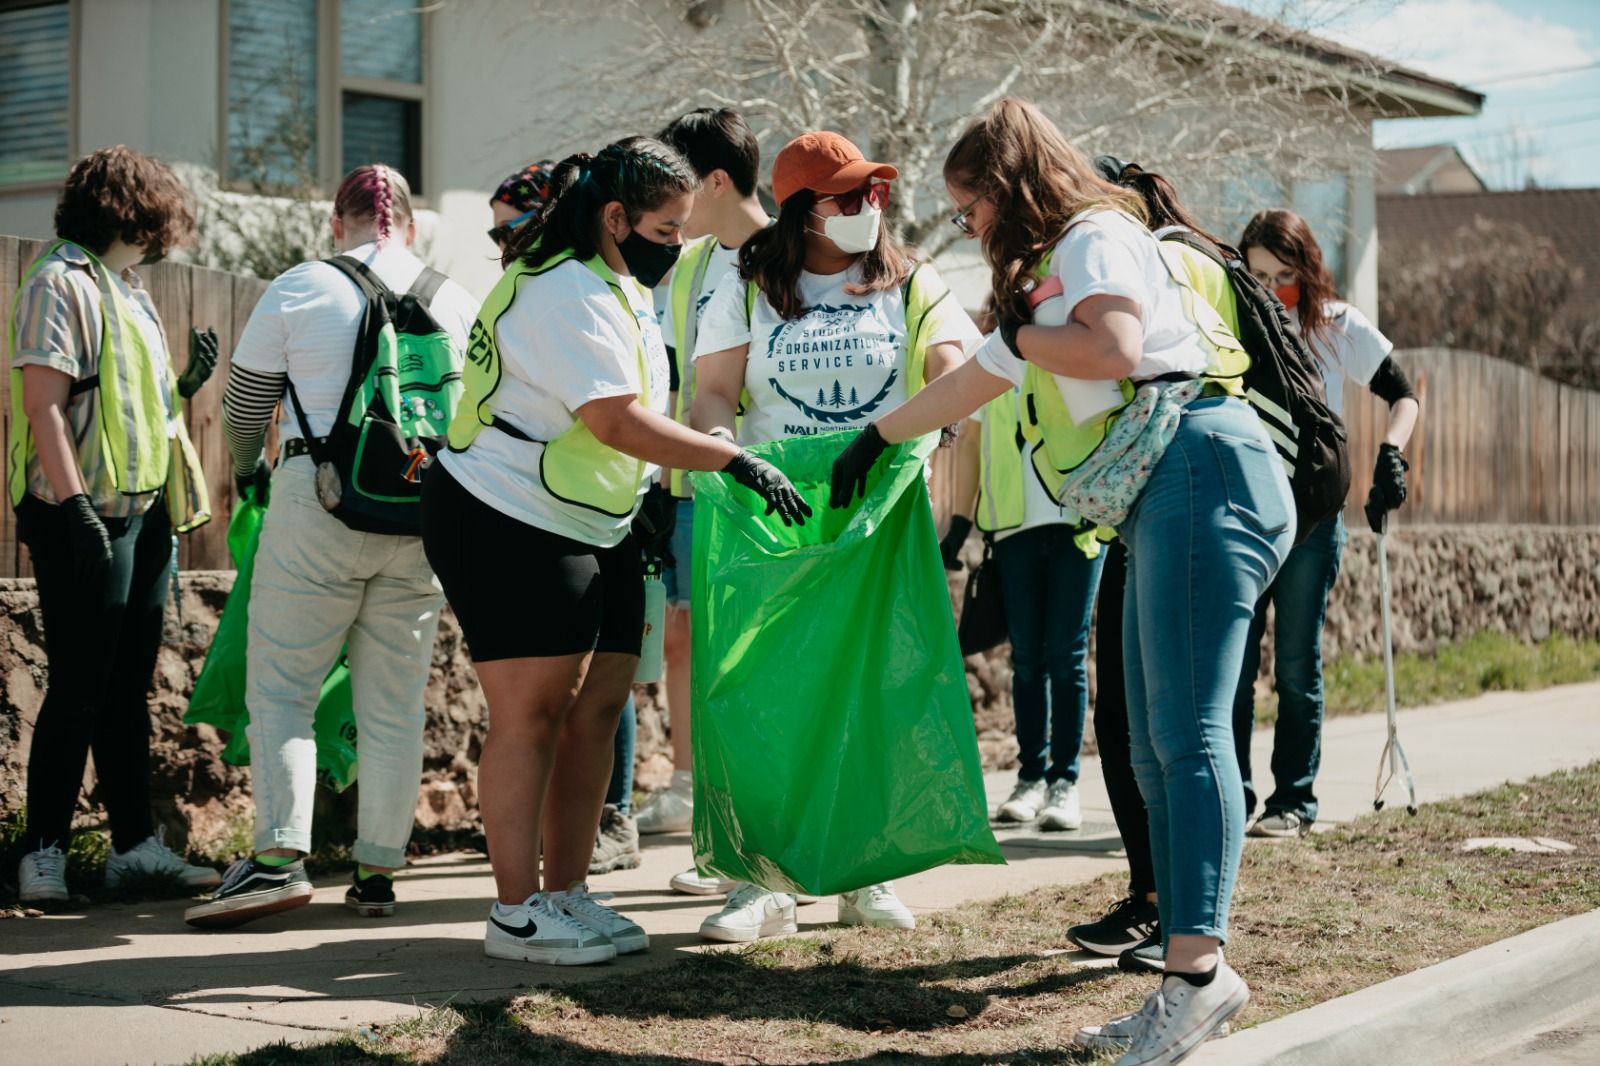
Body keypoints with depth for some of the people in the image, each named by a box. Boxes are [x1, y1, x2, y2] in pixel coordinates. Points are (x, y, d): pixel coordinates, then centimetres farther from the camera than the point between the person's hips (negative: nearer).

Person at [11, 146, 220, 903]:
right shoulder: (61, 283, -8)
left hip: (144, 514, 9)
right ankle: (43, 851, 2)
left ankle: (136, 842, 15)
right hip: (87, 517, -9)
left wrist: (186, 385, 7)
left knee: (128, 689, 10)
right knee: (79, 690, -6)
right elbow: (43, 401, -16)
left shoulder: (127, 291, 20)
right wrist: (75, 506, -22)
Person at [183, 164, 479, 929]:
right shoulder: (457, 300, 8)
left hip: (319, 502, -3)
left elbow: (245, 405, 7)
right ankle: (378, 868, 9)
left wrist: (247, 471, 26)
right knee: (394, 702, 8)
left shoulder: (299, 289, 0)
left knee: (280, 688, 1)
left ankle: (279, 854, -13)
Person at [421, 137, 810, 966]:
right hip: (505, 524, -10)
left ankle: (567, 894, 14)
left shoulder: (620, 288, 15)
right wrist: (738, 461, -25)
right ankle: (516, 913, -4)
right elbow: (620, 422, -26)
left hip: (595, 527, 10)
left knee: (596, 711, 7)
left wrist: (652, 487, 14)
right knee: (531, 713, -9)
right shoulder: (564, 293, -19)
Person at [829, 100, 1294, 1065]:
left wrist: (1017, 332, -1)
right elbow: (975, 382, 42)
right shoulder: (1050, 273, 30)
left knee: (1187, 731, -19)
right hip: (1163, 509, 10)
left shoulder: (1095, 236, 1)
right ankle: (1191, 974, 0)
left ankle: (1199, 963, -25)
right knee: (1156, 745, 3)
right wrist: (875, 440, 51)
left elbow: (1117, 347, -19)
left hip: (1201, 470, -10)